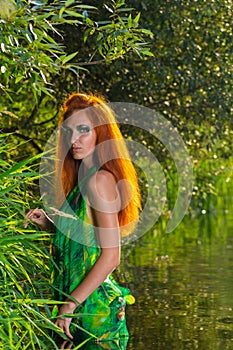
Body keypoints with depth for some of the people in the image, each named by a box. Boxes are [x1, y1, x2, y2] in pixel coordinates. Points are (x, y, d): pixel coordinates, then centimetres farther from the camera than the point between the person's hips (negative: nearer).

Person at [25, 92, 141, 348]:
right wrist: (49, 224, 6)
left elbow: (110, 257, -20)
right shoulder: (83, 177, 13)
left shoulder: (100, 179, -16)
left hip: (93, 307, -9)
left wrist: (70, 305, -19)